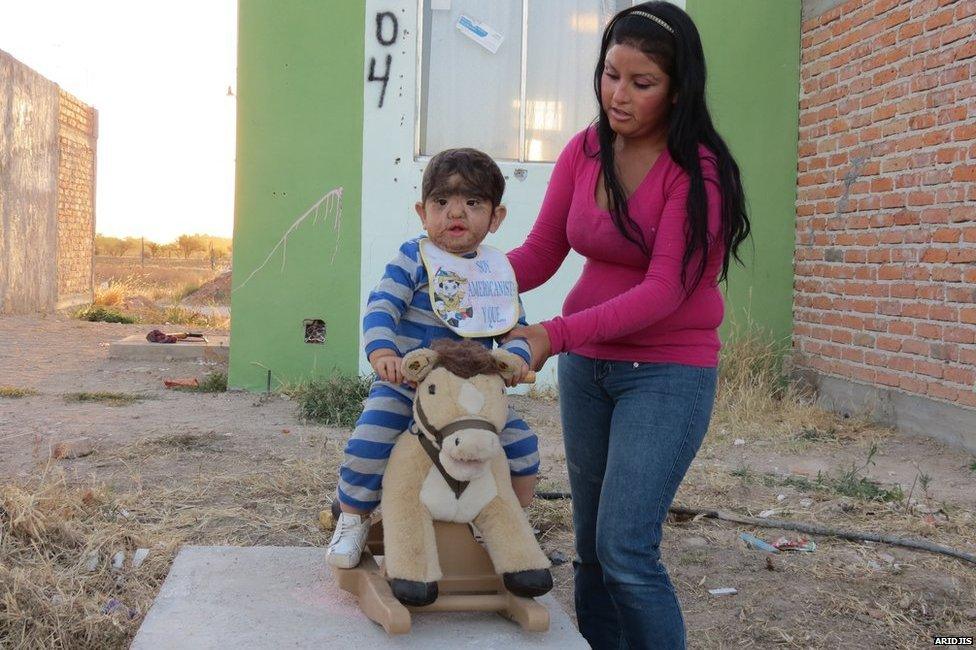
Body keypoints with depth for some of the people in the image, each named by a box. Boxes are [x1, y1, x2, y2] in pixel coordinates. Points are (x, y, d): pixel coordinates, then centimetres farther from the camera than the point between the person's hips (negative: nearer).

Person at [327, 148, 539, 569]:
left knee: (521, 443, -3)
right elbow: (381, 306, -17)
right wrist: (381, 351, -35)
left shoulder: (498, 270, 7)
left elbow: (515, 324, 8)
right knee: (370, 440, -21)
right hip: (405, 383, -4)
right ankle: (352, 519, 4)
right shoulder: (414, 259, -8)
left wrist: (517, 357, -14)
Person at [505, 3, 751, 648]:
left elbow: (664, 290, -22)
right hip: (586, 365, 6)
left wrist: (555, 335, -31)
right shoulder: (584, 151, 2)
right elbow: (541, 252, 2)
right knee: (591, 545, 12)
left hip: (667, 372, -6)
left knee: (626, 549, -11)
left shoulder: (697, 170, -15)